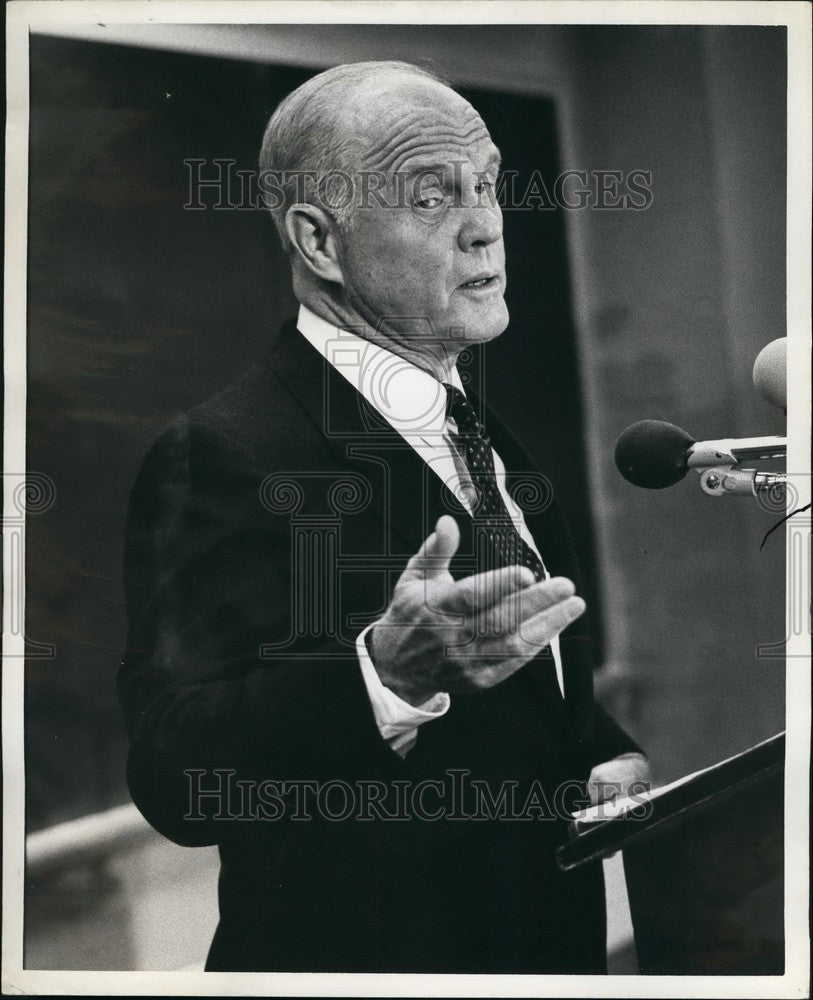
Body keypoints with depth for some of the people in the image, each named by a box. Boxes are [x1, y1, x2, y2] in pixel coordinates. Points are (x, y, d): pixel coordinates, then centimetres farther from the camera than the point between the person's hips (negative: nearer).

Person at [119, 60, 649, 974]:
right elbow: (176, 783, -30)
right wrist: (387, 675, -43)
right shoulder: (218, 455, -20)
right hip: (351, 950, -8)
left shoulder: (484, 431, 7)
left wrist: (615, 757, -3)